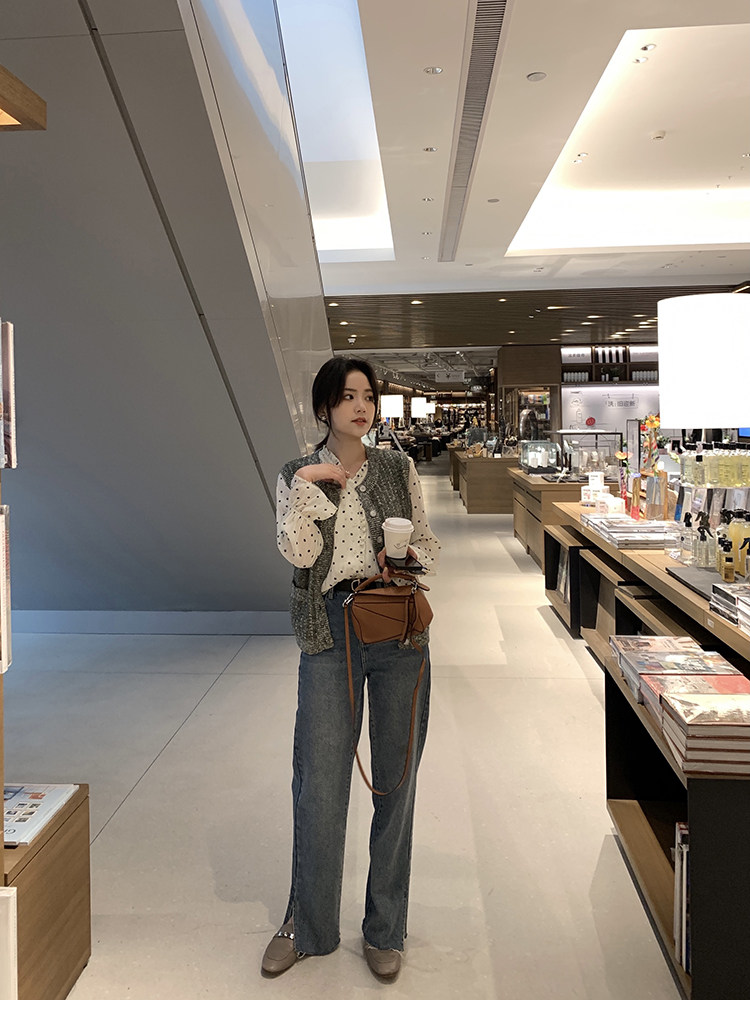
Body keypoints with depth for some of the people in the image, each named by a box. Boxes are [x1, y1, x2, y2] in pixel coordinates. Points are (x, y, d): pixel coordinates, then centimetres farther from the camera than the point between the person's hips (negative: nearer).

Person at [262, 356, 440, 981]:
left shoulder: (398, 468, 9)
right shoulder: (297, 476, 6)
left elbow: (430, 544, 12)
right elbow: (299, 553, -7)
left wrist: (407, 557, -8)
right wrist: (308, 483, -14)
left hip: (399, 630, 2)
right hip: (330, 631, -1)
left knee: (396, 777, 8)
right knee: (319, 779, 3)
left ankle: (384, 930, 27)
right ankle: (306, 925, 26)